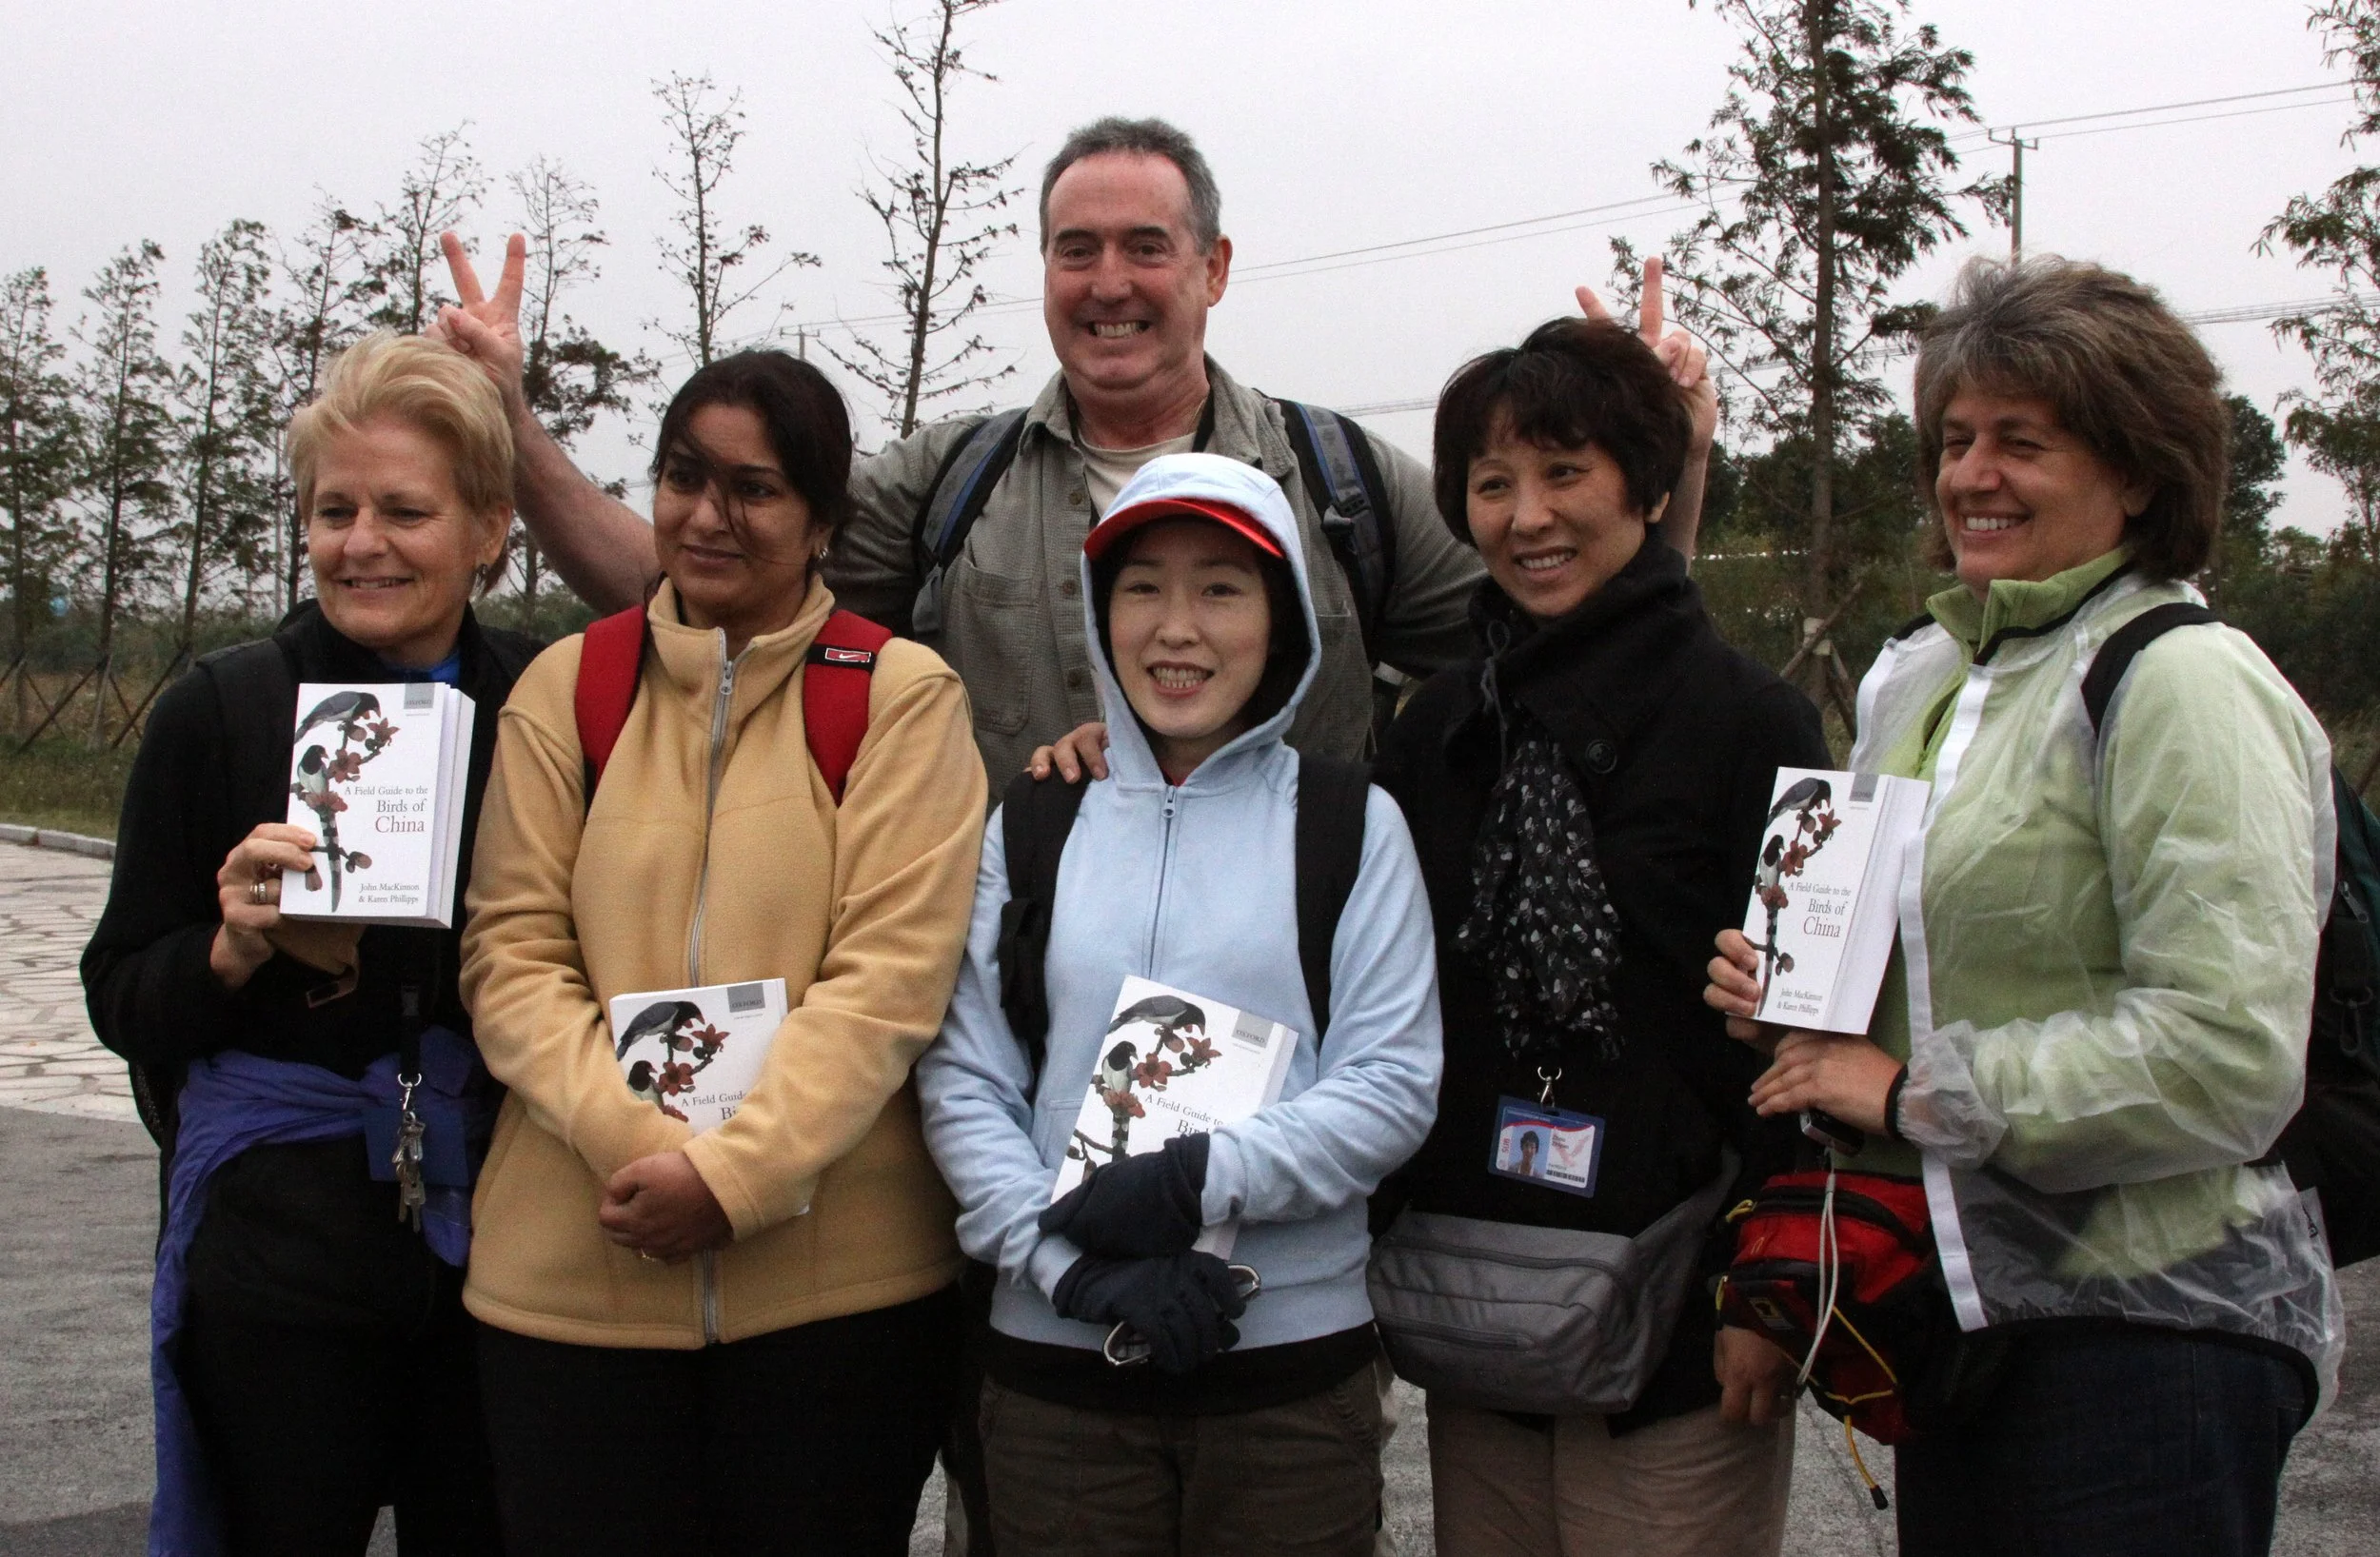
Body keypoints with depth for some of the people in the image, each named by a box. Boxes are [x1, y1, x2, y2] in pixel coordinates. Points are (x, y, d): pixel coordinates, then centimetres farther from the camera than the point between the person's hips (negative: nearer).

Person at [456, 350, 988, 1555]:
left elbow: (890, 975, -8)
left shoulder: (901, 696, -1)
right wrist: (636, 1137, -14)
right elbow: (510, 953, 2)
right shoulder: (567, 686, 8)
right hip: (572, 1277, 2)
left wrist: (731, 1172, -18)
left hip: (838, 1283, -2)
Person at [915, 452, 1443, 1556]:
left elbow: (1393, 1086, -4)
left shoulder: (1353, 828, 1)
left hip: (1295, 1366, -1)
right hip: (1055, 1363, 1)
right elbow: (962, 1086, 1)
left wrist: (1204, 1177, -16)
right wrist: (1075, 1263, -12)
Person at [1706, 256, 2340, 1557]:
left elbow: (2229, 1052, -22)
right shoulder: (1925, 676, 12)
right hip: (1960, 1307, 8)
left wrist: (1920, 1093, -17)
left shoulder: (2182, 680, -13)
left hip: (2148, 1322, -8)